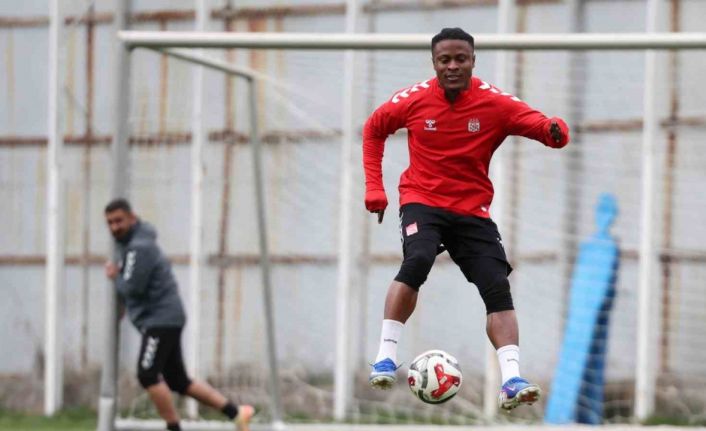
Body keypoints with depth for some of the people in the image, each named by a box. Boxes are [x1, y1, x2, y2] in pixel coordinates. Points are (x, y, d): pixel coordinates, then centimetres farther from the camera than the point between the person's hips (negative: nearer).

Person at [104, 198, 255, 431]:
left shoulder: (140, 248, -16)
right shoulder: (128, 243, 17)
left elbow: (131, 288, -23)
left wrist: (115, 277, -4)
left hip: (161, 319, -10)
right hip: (159, 318, 10)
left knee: (148, 375, -15)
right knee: (178, 381, 10)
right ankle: (236, 412, 11)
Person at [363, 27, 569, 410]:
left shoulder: (494, 104, -8)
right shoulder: (413, 100, -5)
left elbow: (540, 125, -18)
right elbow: (373, 130, 12)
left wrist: (555, 131, -43)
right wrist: (374, 188, 5)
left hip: (473, 211, 2)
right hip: (422, 202, -2)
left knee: (498, 288, -12)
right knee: (417, 262, -30)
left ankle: (511, 381, -13)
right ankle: (385, 357, -22)